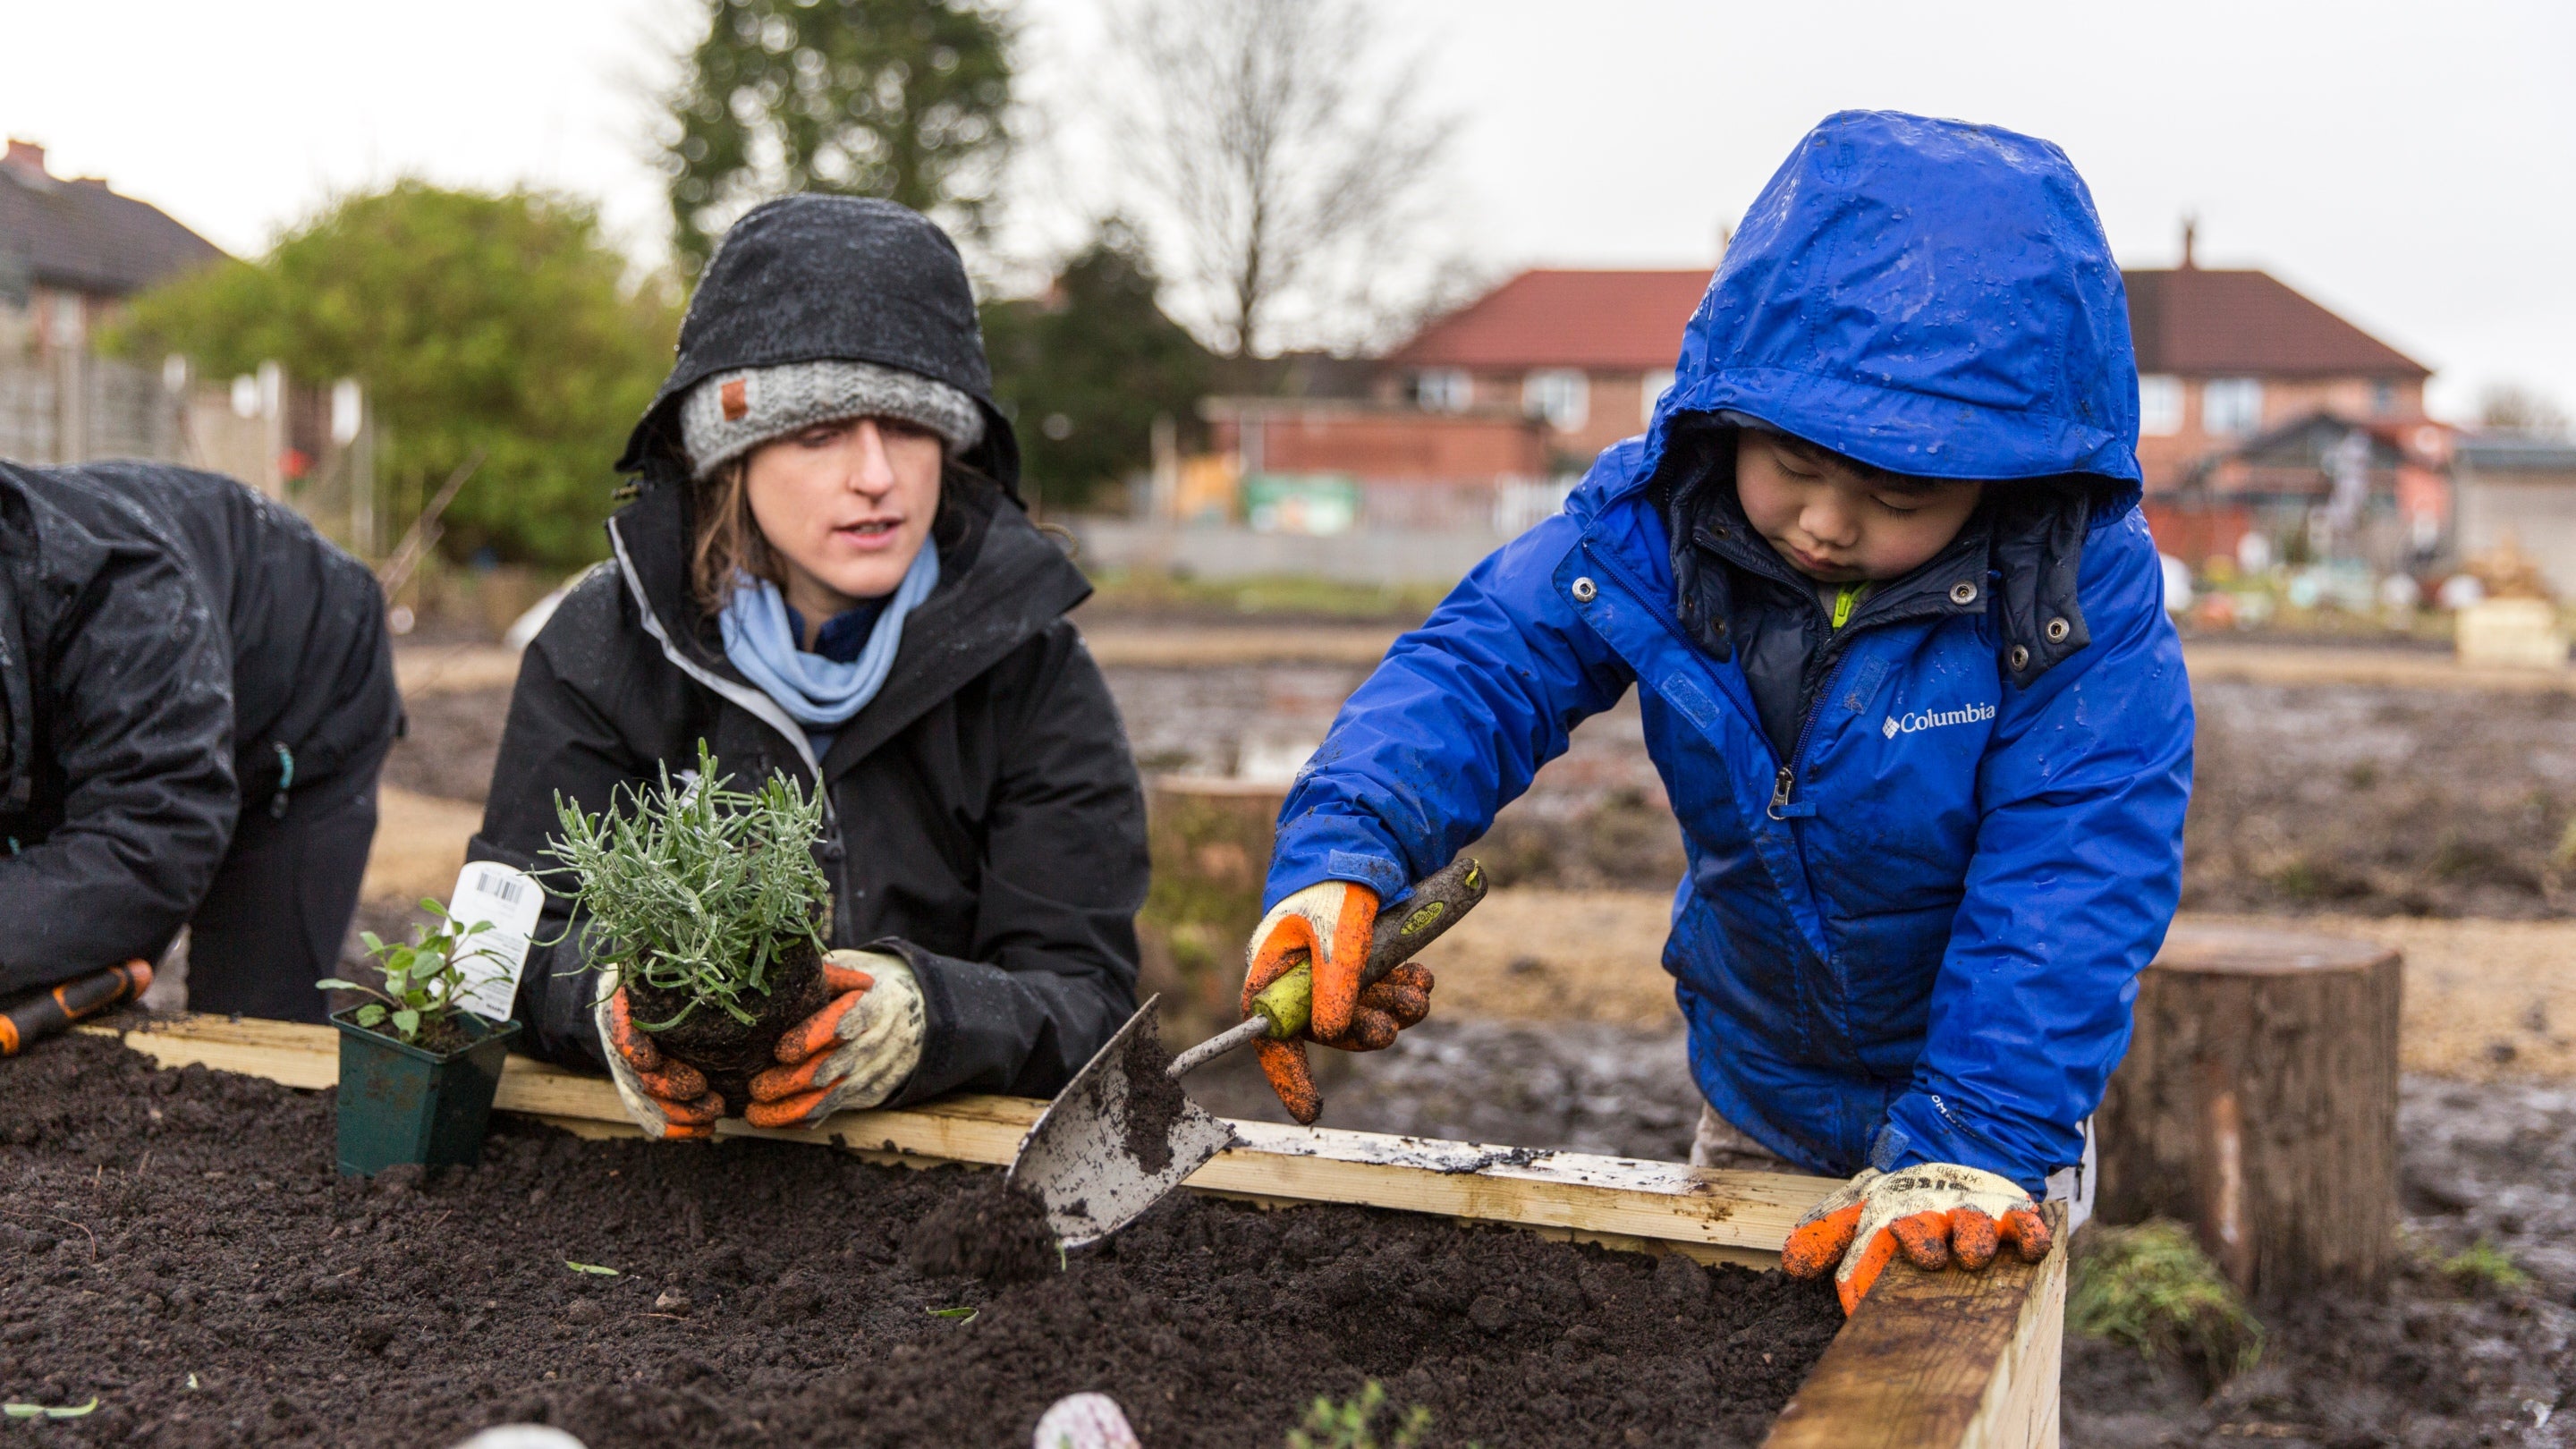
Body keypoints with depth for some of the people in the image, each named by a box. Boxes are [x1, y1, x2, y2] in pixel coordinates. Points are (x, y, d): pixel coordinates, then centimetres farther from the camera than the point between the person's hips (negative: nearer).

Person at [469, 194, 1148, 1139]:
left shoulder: (1026, 662, -3)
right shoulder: (603, 645, 1)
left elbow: (1086, 1000, -8)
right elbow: (515, 935, -2)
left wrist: (928, 1017, -29)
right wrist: (609, 998, -25)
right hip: (653, 1164, 1)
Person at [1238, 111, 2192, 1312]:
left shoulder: (2085, 597, -27)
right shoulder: (1654, 521, -19)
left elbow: (2073, 883, -29)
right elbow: (1485, 662, -22)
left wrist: (1971, 1145, -37)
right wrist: (1345, 849, -41)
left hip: (1992, 1085, -3)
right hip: (1755, 1089, 4)